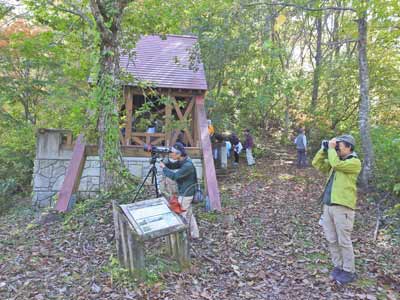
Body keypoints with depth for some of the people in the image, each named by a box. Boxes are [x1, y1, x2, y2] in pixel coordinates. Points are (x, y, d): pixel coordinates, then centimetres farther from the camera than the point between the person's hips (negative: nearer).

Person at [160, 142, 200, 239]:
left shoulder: (188, 165, -28)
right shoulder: (182, 161, 1)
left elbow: (174, 176, -32)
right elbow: (171, 165, 10)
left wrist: (163, 167, -20)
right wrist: (164, 162, -9)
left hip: (185, 194, -9)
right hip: (186, 192, 9)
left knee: (182, 215, 4)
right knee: (189, 213, 20)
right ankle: (194, 234, 33)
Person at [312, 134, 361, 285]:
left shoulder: (355, 162, -7)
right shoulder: (335, 160, 17)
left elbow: (336, 164, -22)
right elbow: (317, 164, 14)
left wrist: (331, 148, -10)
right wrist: (324, 149, 4)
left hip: (343, 207, -7)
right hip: (328, 205, 7)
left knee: (344, 241, 2)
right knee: (331, 240, 13)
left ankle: (349, 272, 17)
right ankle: (338, 267, 28)